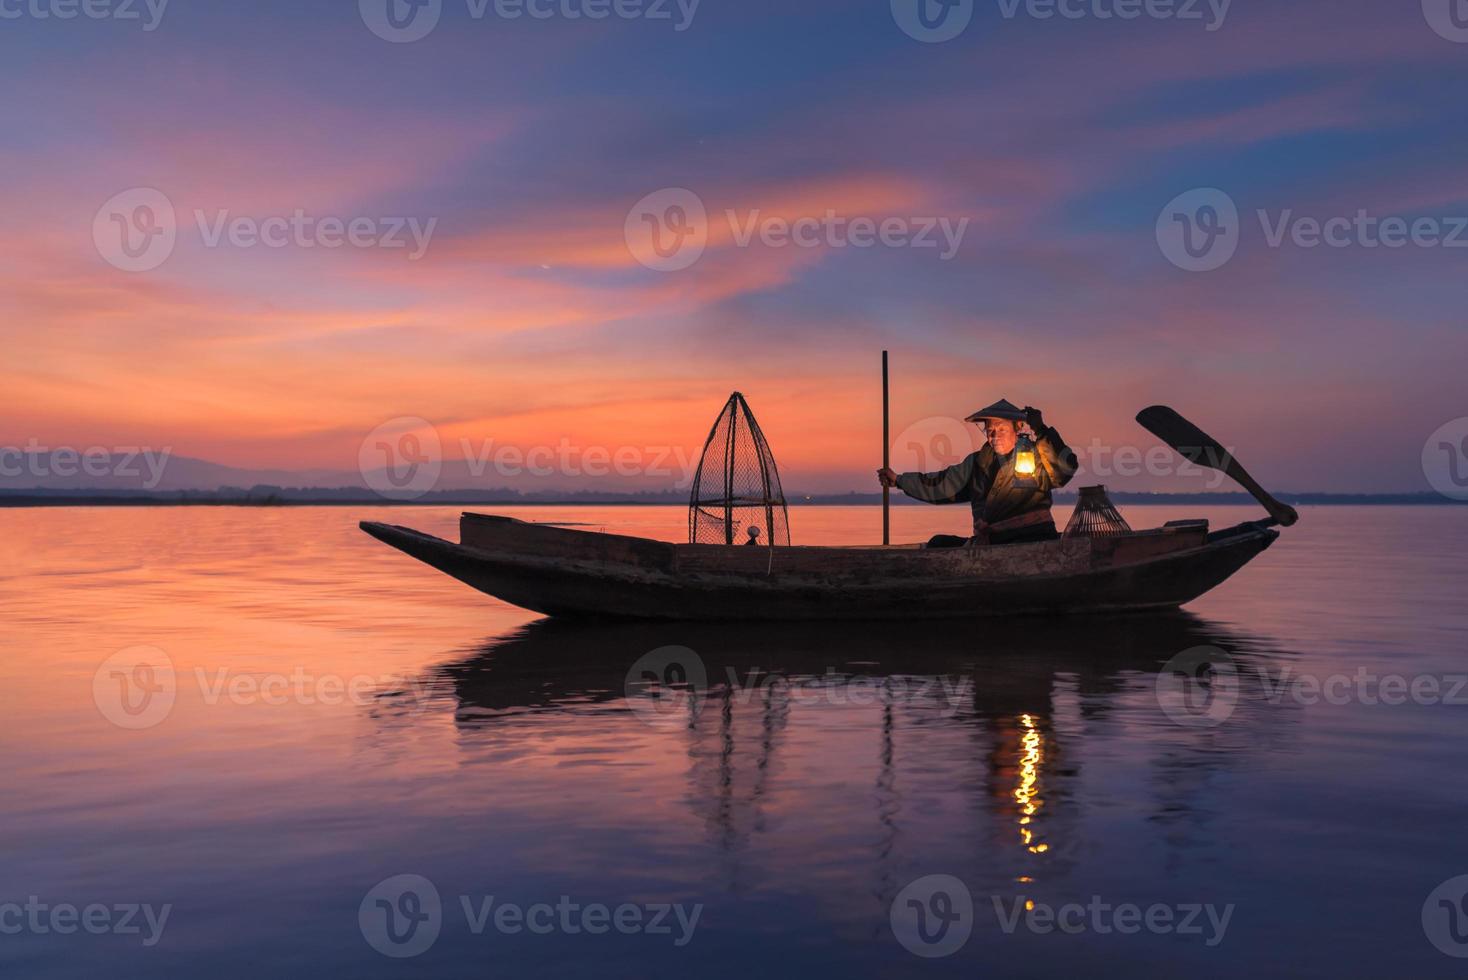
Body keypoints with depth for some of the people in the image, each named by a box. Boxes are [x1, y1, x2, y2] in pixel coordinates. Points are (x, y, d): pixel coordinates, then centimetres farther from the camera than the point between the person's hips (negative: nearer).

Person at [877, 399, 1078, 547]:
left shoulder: (1036, 457, 2)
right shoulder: (979, 462, 16)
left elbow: (1066, 467, -17)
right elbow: (942, 485, 24)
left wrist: (1041, 432, -23)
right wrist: (898, 480, 26)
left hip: (1030, 540, -6)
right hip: (987, 544, 6)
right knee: (939, 544, -4)